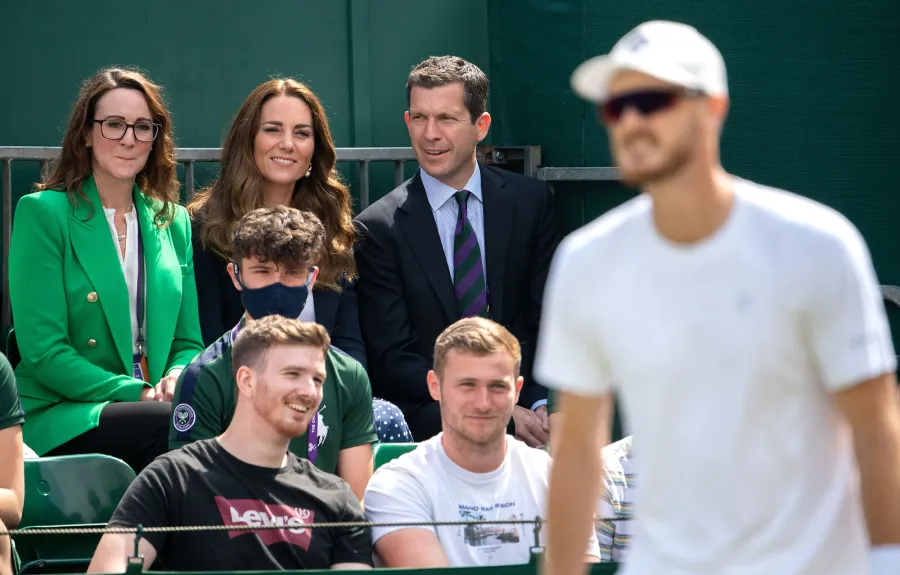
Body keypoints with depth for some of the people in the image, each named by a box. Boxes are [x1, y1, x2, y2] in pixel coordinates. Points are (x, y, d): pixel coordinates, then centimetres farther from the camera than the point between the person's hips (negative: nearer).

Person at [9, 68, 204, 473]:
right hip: (59, 420, -4)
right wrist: (138, 395, -17)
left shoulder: (175, 222, 16)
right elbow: (42, 349, -8)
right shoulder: (41, 212, -1)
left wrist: (177, 380, -8)